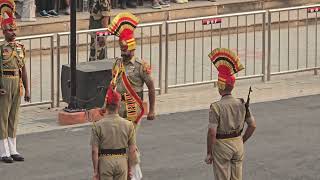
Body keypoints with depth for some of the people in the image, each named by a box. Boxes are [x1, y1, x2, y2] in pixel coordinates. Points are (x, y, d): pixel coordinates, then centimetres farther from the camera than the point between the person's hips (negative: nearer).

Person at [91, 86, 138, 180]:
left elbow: (95, 151, -8)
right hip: (122, 161, 2)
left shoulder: (97, 126, -8)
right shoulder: (128, 125, -4)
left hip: (105, 161, -2)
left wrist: (95, 170, -1)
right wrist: (131, 168, 7)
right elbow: (132, 150, -2)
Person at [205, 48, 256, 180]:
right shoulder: (242, 104, -3)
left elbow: (212, 132, -20)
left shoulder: (216, 107, -19)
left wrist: (209, 153, -12)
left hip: (221, 146, -5)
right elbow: (252, 126, 3)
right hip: (238, 144, 5)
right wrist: (242, 141, 15)